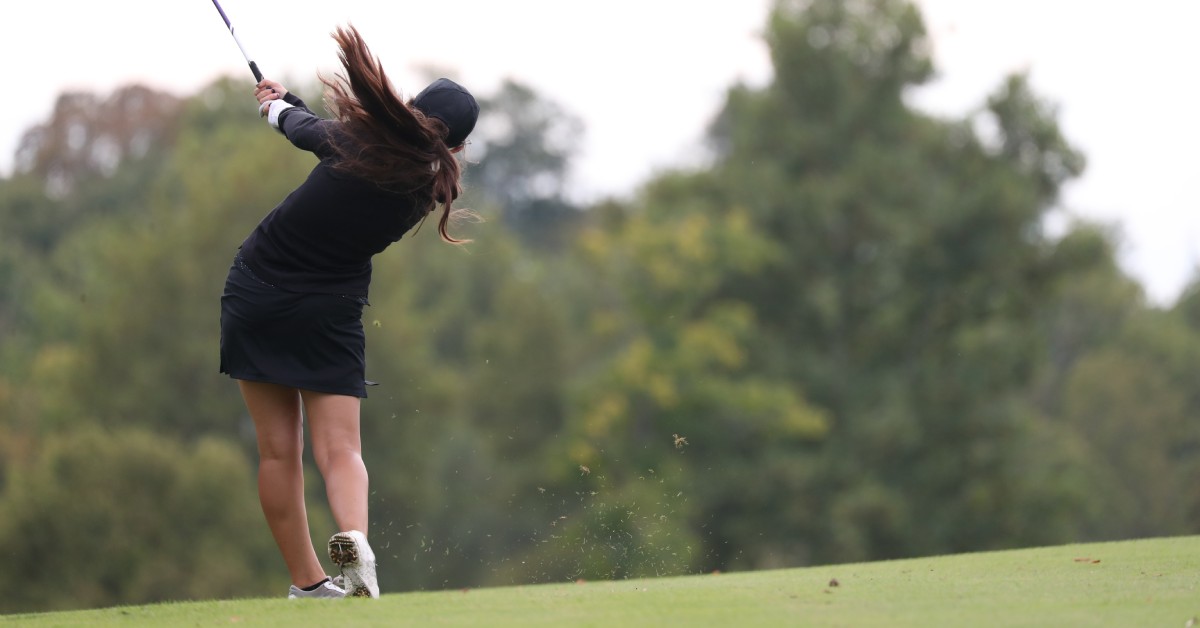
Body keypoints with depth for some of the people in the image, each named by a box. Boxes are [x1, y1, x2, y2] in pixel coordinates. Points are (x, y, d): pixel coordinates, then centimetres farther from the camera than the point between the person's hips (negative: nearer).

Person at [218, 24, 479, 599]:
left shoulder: (358, 143, -14)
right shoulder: (427, 190, -4)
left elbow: (306, 130, 8)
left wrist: (280, 106, 31)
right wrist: (286, 103, 24)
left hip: (256, 291, -1)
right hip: (330, 312, 1)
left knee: (278, 449, 5)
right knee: (340, 448, 0)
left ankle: (307, 580, 7)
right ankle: (354, 536, -30)